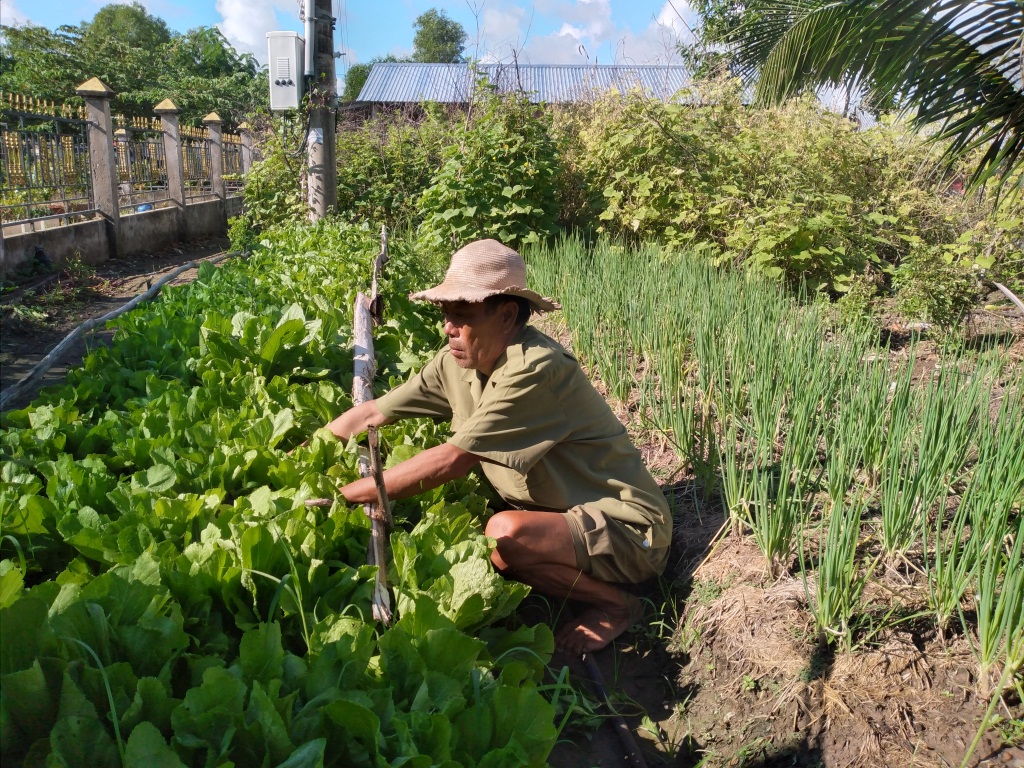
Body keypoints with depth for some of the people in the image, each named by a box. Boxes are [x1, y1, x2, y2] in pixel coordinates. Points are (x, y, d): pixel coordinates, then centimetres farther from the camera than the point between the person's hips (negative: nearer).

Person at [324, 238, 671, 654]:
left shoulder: (535, 370, -26)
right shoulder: (457, 362, -2)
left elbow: (451, 460, -27)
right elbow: (371, 413, 3)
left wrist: (342, 494, -20)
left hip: (630, 531, -8)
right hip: (564, 517, 8)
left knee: (505, 535, -31)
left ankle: (615, 605, -4)